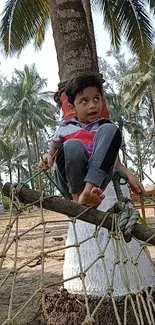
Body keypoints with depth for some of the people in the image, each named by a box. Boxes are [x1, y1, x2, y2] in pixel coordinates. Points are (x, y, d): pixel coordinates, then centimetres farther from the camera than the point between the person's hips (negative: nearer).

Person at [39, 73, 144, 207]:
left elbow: (115, 161, 19)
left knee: (110, 130, -20)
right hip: (70, 183, -1)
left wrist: (129, 176, -2)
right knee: (73, 146, -31)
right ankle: (77, 196, -17)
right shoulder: (65, 128, 15)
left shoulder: (107, 126, 17)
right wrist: (47, 158, -1)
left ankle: (88, 192, -33)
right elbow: (51, 154, 24)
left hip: (96, 180, 1)